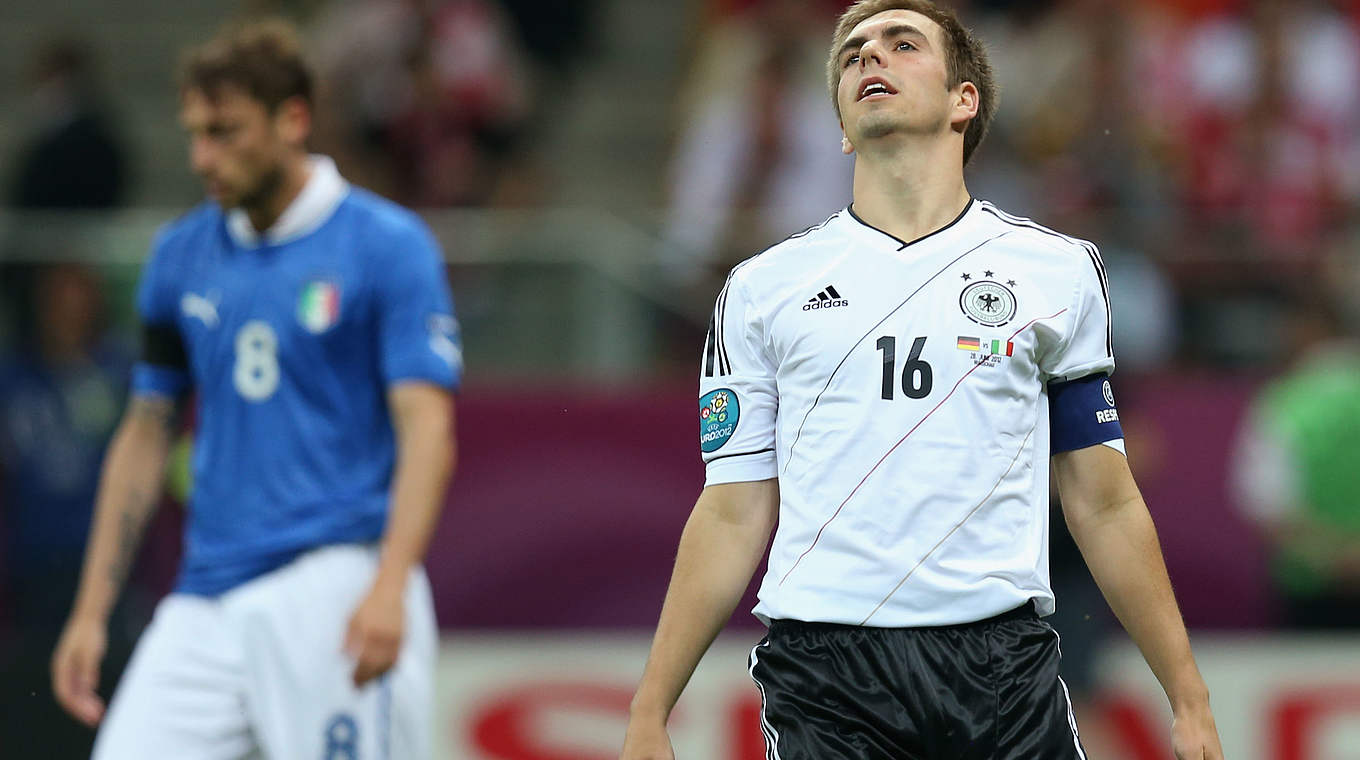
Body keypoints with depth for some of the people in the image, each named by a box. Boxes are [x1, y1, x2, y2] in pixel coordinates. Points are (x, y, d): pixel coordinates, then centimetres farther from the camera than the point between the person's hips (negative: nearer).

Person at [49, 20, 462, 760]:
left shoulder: (388, 246, -3)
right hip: (206, 602, 5)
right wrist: (90, 610, 15)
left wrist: (390, 585, -24)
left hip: (333, 585, -5)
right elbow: (144, 434, 19)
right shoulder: (181, 255, 13)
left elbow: (427, 431, -10)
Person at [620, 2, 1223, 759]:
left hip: (1003, 662, 0)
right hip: (823, 675, 0)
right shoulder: (762, 288, 11)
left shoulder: (1059, 270, 10)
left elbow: (1106, 506, 11)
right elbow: (733, 519, 10)